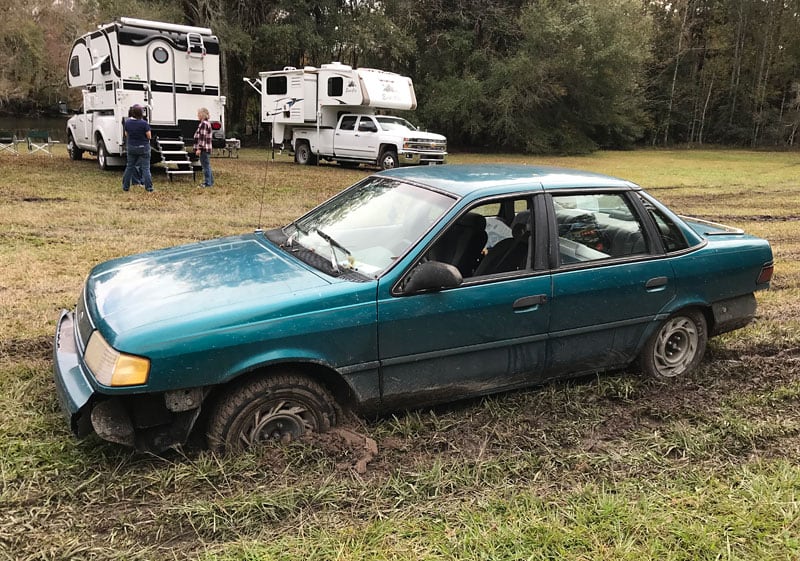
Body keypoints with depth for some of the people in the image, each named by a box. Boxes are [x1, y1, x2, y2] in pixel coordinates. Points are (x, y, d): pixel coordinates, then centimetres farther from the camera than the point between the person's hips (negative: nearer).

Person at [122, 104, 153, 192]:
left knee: (129, 167, 16)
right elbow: (149, 136, -13)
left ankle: (125, 186, 21)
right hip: (143, 148, -4)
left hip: (131, 147, 4)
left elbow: (126, 134, 8)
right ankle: (149, 188, -1)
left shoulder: (127, 122, -3)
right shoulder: (144, 123, -19)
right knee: (145, 168, 1)